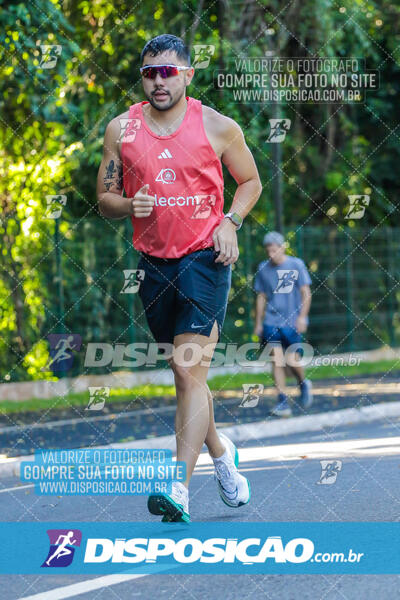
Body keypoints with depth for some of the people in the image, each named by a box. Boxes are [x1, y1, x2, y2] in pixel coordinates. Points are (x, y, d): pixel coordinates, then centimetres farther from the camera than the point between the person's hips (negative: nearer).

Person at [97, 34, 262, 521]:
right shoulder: (121, 129, 4)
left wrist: (230, 222, -5)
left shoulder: (218, 128, -2)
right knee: (185, 373, 14)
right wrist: (129, 206, -12)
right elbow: (104, 198, 10)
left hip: (205, 258, -4)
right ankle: (219, 451, 38)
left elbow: (250, 181, 12)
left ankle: (179, 489, -20)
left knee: (190, 371, -15)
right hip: (153, 262, 4)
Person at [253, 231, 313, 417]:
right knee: (276, 360, -7)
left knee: (292, 361, -4)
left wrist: (302, 317, -12)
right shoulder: (263, 268, 7)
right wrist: (258, 323, 13)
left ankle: (303, 384, 27)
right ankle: (283, 401, -5)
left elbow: (306, 294, -1)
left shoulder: (296, 265, -1)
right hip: (271, 322, 2)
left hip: (292, 323, -2)